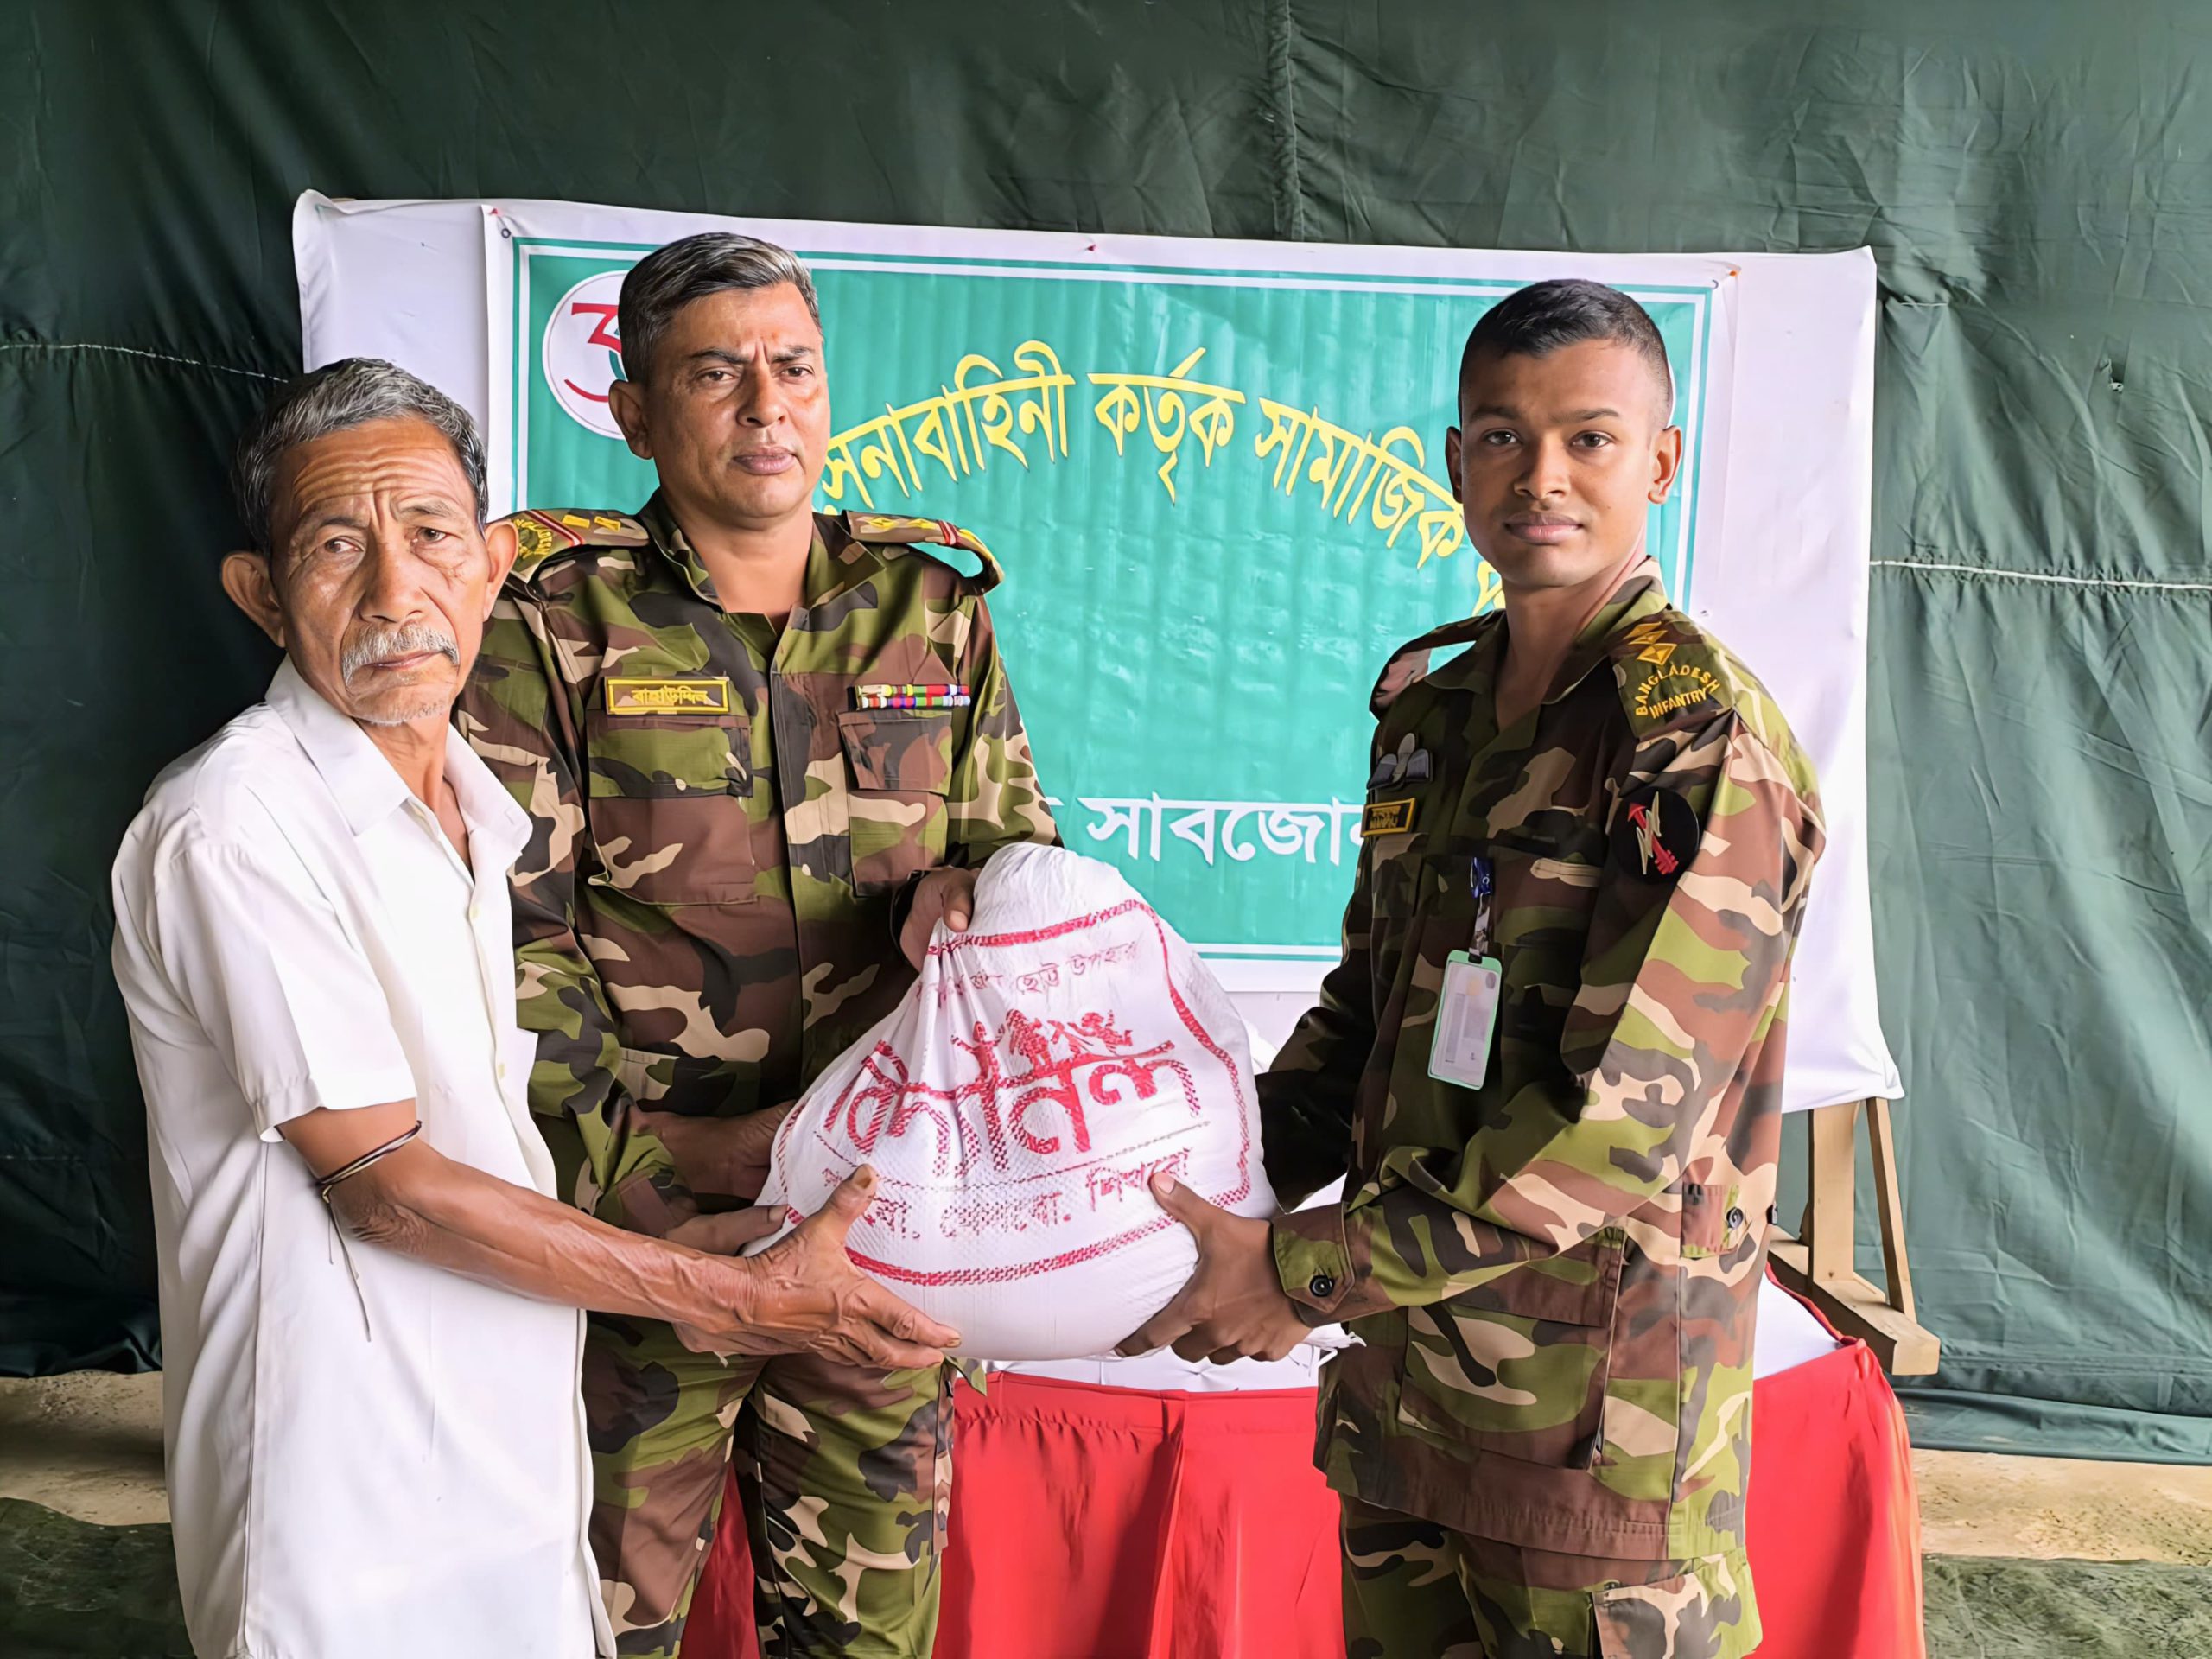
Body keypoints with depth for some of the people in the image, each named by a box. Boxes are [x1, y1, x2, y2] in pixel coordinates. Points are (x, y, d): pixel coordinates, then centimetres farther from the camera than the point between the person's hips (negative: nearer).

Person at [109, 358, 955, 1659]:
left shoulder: (484, 807, 7)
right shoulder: (234, 825, -18)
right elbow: (380, 1182, -19)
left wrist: (678, 1241, 5)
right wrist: (725, 1299, -15)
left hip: (512, 1444, 7)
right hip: (351, 1500, -7)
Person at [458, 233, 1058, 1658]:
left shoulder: (932, 607, 7)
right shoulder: (554, 622, -3)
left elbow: (1022, 839, 14)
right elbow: (508, 936, -7)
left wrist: (972, 890, -10)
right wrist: (639, 1145, -15)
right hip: (638, 1214, -2)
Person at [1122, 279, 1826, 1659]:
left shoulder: (1704, 742, -16)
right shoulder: (1431, 707, 8)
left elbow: (1622, 1122, -22)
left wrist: (1306, 1271, -19)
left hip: (1598, 1408, -7)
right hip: (1405, 1380, 7)